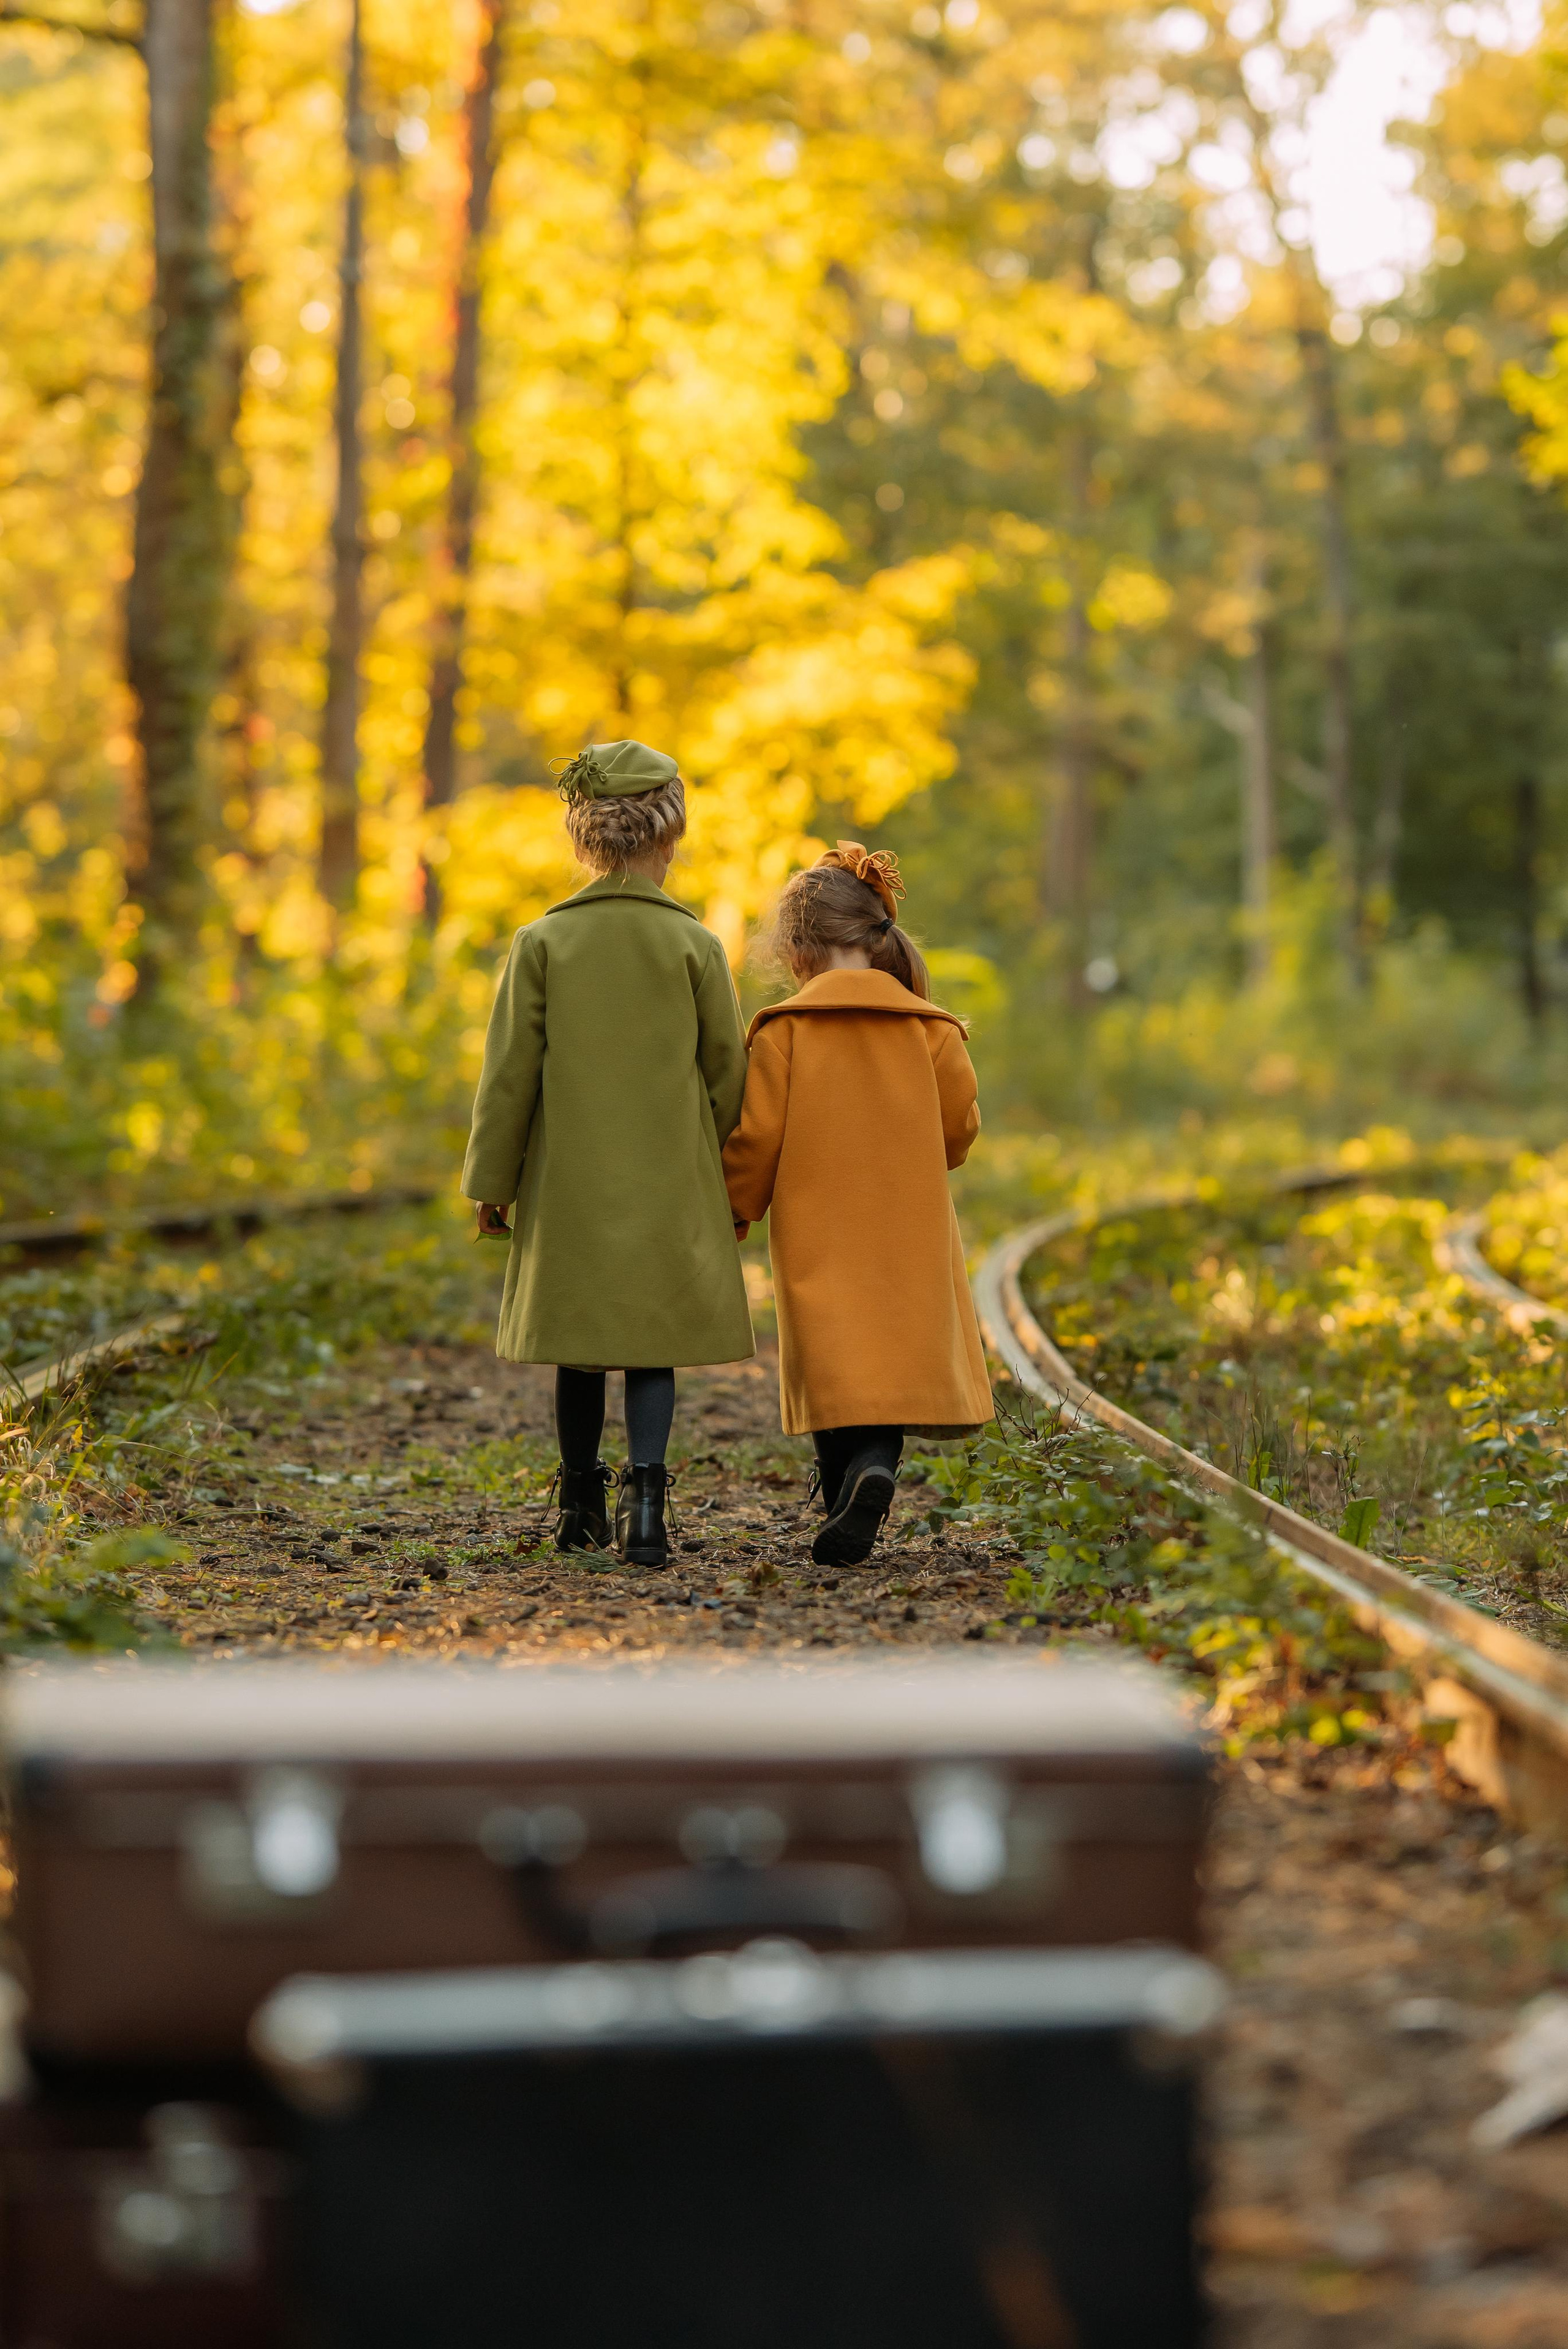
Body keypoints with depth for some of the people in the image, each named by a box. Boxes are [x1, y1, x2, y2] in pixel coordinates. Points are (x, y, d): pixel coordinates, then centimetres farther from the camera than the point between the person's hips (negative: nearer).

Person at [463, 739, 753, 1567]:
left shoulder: (542, 943, -5)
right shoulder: (695, 945, -5)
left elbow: (509, 1074, -3)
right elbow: (726, 1071, 2)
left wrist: (491, 1182, 6)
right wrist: (731, 1180, 15)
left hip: (570, 1187, 1)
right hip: (671, 1189, -1)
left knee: (580, 1349, 12)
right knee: (653, 1348, 4)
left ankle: (582, 1506, 21)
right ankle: (644, 1492, -14)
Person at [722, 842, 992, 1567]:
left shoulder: (784, 1031, -7)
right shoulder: (928, 1029, -1)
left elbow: (755, 1138, -7)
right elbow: (959, 1129, 3)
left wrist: (735, 1209, 10)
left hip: (819, 1240, -2)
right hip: (908, 1235, 2)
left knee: (834, 1371, 3)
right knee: (888, 1365, 9)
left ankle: (856, 1470, -12)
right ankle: (874, 1464, -14)